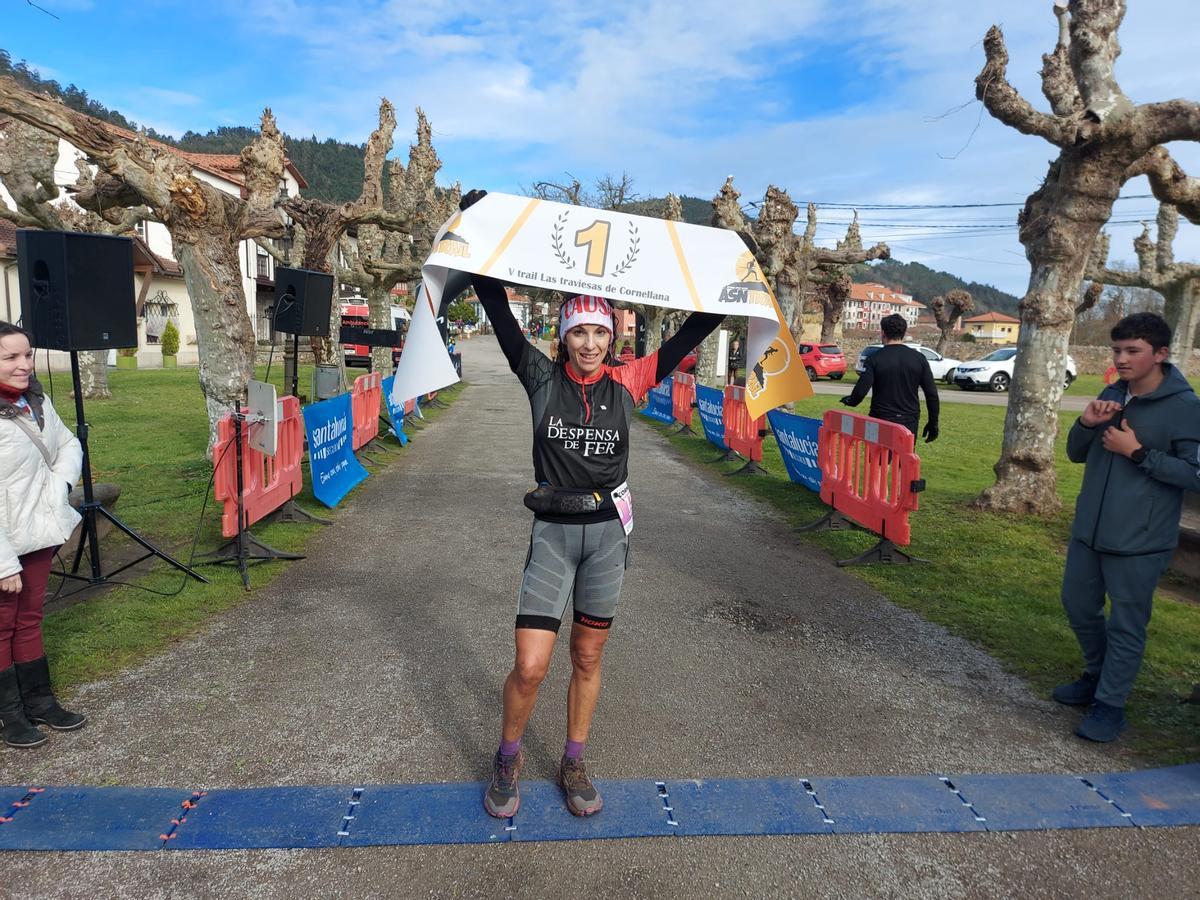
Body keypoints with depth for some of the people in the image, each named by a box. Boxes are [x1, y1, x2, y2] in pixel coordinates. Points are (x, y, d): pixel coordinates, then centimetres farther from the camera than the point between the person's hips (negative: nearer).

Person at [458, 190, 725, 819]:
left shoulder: (625, 384, 2)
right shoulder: (542, 378, -3)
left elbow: (687, 338, 8)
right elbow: (498, 311, -4)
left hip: (608, 532, 2)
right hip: (553, 533, -2)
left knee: (587, 660, 15)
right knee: (530, 668, -5)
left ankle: (573, 766, 35)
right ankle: (508, 760, 26)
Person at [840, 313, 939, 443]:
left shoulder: (875, 358, -8)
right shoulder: (919, 358, 1)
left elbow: (861, 390, -15)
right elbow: (932, 394, 1)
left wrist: (850, 401, 7)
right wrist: (933, 423, 10)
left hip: (881, 420, -2)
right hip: (910, 422, 3)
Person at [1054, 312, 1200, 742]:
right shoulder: (1111, 396, 6)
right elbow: (1077, 454, 11)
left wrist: (1137, 451, -19)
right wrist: (1086, 423, -9)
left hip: (1140, 540, -6)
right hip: (1089, 529, 7)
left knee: (1126, 625, 4)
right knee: (1078, 606, 18)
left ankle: (1110, 703, 18)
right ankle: (1097, 676, 39)